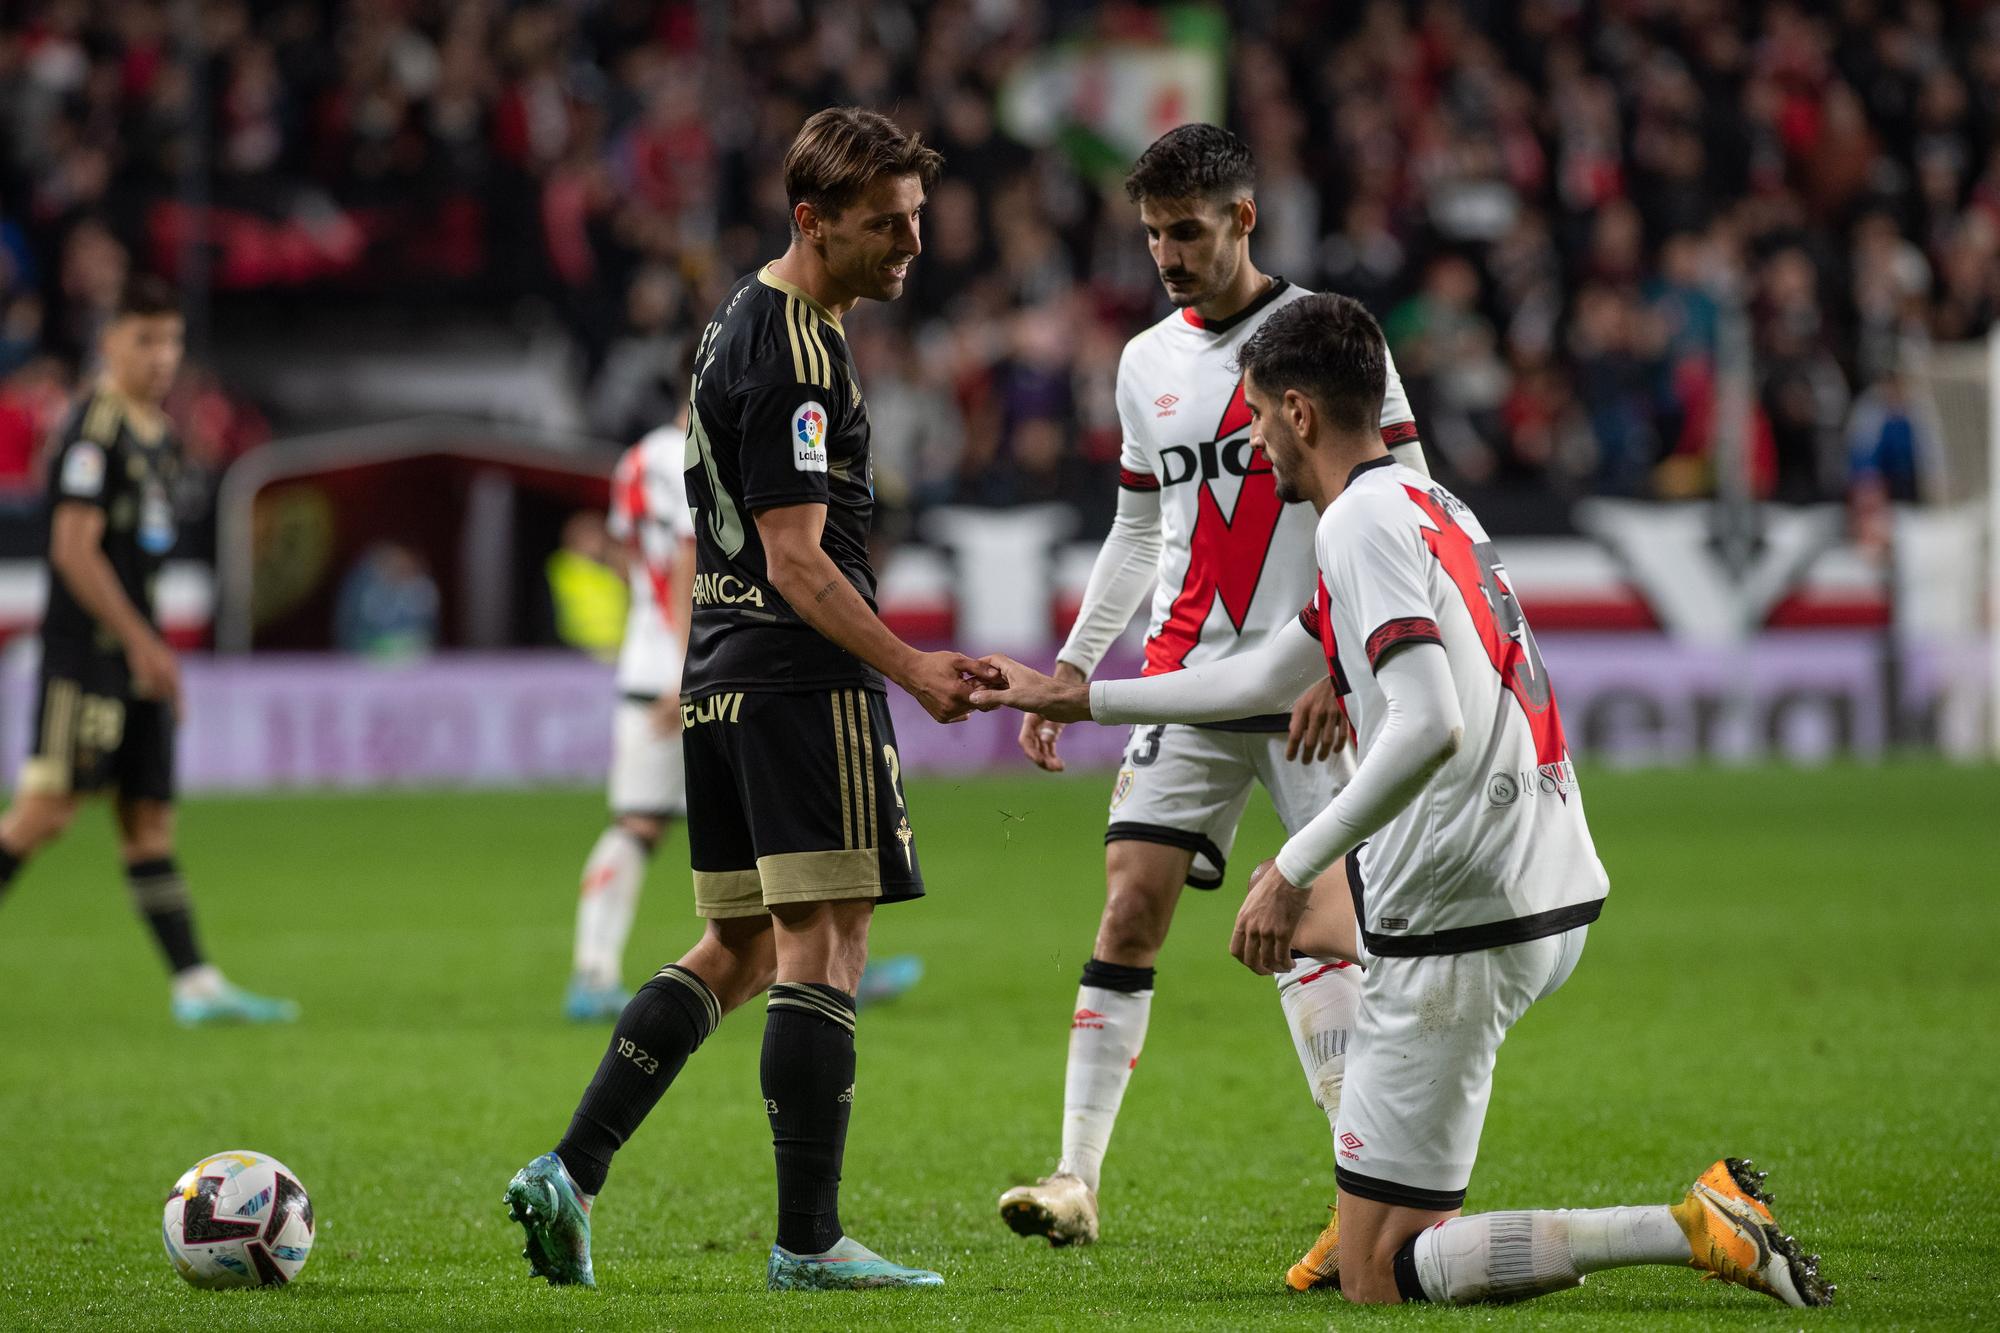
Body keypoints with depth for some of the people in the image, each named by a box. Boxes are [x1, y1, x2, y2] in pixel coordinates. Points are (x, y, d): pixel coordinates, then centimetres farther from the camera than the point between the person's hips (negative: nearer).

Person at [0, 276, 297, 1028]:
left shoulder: (158, 434, 16)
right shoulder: (94, 428, -11)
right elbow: (73, 549, -17)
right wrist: (141, 643, -18)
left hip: (138, 657, 9)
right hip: (87, 650, -9)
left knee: (150, 818, 6)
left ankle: (196, 985, 3)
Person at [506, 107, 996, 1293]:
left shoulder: (743, 319, 16)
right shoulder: (797, 355, -16)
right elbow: (797, 561, -20)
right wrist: (914, 669, -24)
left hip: (723, 680, 10)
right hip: (803, 679, -10)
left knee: (739, 950, 14)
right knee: (823, 948, -7)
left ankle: (570, 1172, 7)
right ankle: (808, 1241, -7)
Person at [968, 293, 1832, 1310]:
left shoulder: (1364, 522, -13)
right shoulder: (1425, 504, 17)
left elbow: (1430, 728, -28)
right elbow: (1266, 677, 29)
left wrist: (1293, 869, -22)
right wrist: (1074, 697, 36)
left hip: (1462, 918, -10)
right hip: (1553, 885, 10)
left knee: (1376, 1278, -4)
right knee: (1294, 907, 39)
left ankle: (1696, 1229, -16)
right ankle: (1382, 1206, 31)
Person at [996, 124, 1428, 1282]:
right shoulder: (1148, 363, 14)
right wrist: (1075, 665, 18)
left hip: (1313, 678, -5)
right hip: (1187, 675, 5)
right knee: (1131, 906, -5)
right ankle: (1078, 1178, -2)